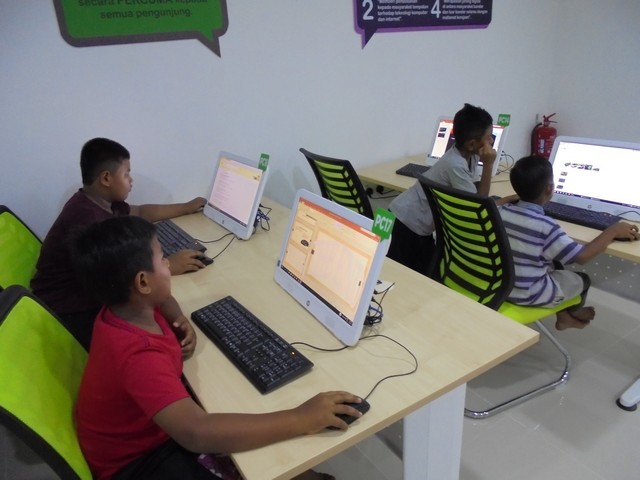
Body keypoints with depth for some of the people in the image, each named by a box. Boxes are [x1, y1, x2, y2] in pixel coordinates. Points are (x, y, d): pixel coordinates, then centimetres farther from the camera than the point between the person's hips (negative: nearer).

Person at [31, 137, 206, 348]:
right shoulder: (85, 219, -29)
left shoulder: (101, 202, 2)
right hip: (69, 313, -9)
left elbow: (140, 213, 18)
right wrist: (167, 265, -29)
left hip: (88, 294, 9)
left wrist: (187, 207, 22)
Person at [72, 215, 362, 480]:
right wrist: (301, 419, -44)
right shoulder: (139, 357, -37)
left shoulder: (124, 307, -9)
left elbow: (162, 300, 15)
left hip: (154, 425, 9)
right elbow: (197, 433, -47)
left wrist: (181, 324, -7)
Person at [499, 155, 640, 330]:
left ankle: (563, 315, 48)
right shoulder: (545, 226, -28)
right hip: (527, 295, -6)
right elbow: (582, 256, -22)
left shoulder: (501, 211, -10)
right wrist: (613, 230, -9)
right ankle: (573, 314, 52)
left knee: (556, 265, 29)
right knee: (582, 279, 21)